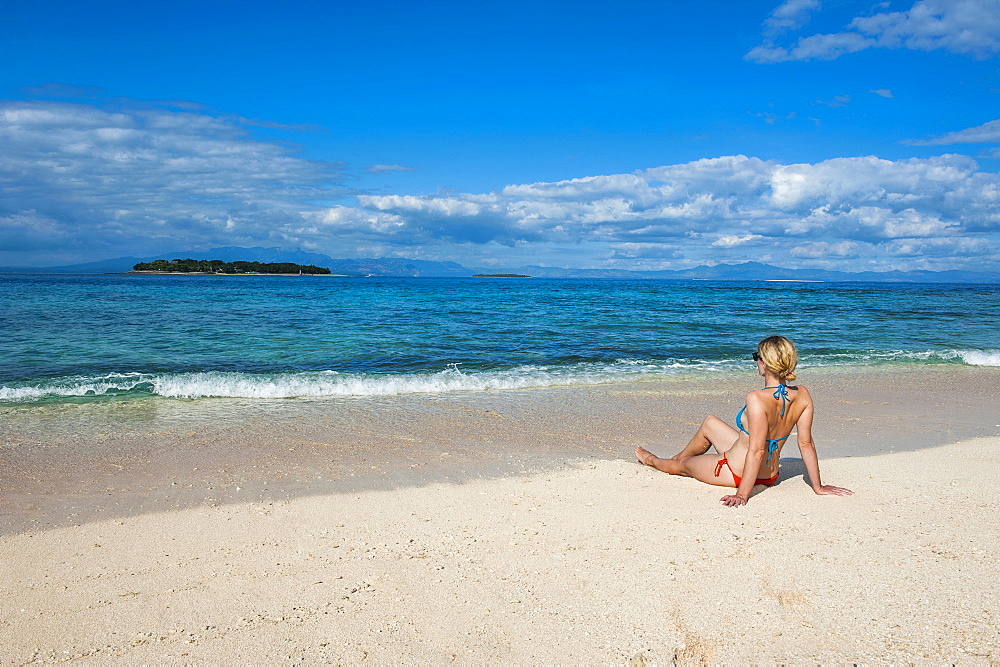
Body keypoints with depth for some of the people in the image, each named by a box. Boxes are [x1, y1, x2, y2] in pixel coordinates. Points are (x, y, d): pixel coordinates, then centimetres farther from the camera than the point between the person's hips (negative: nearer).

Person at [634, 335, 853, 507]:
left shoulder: (757, 399, -33)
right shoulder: (802, 395, -12)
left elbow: (756, 452, -33)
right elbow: (806, 444, -8)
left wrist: (742, 495, -29)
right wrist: (818, 487, 1)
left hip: (736, 472, -7)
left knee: (683, 464, 23)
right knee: (710, 423, 27)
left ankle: (653, 461, 56)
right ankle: (678, 457, 52)